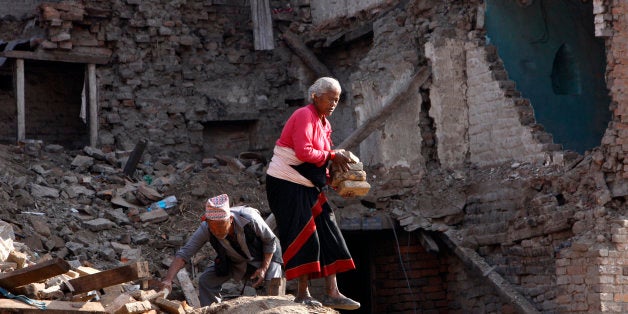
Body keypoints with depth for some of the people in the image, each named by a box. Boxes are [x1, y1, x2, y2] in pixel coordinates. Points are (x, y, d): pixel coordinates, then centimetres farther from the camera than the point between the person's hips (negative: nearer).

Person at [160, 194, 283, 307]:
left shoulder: (250, 219, -37)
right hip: (234, 261, 3)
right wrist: (168, 280, -46)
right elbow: (184, 253, -33)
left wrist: (264, 268, -26)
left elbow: (270, 241, -19)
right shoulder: (205, 229, -31)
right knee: (205, 281, -10)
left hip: (265, 256, -3)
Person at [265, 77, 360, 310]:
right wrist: (331, 156, -19)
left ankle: (332, 293, 2)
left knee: (328, 235, 3)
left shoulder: (323, 123, 15)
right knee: (303, 237, -10)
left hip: (308, 186, 9)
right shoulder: (305, 116, -15)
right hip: (287, 185, -9)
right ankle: (302, 294, -3)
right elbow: (303, 152, -27)